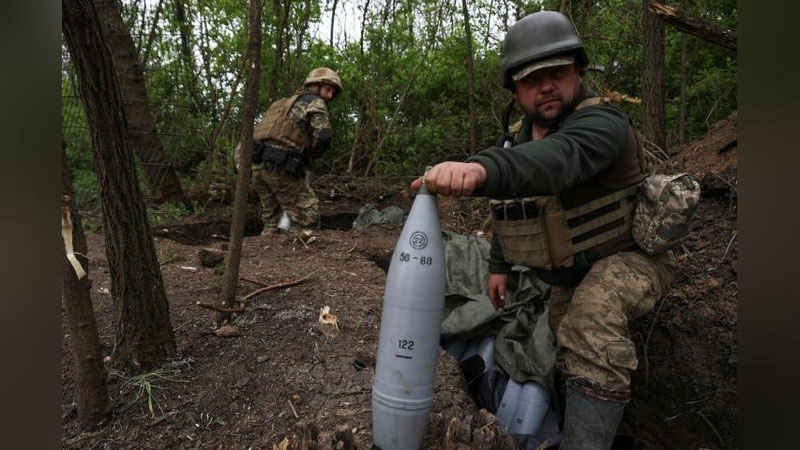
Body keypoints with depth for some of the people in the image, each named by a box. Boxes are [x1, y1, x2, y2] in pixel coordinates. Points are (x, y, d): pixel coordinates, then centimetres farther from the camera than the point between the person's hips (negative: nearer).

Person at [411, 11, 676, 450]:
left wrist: (481, 168, -69)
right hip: (566, 275, 8)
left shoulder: (602, 122, -27)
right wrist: (499, 265, 9)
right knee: (568, 351, 22)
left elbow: (559, 159, -52)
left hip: (629, 257, -7)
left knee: (592, 315, -37)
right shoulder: (518, 140, -3)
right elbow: (509, 208, 10)